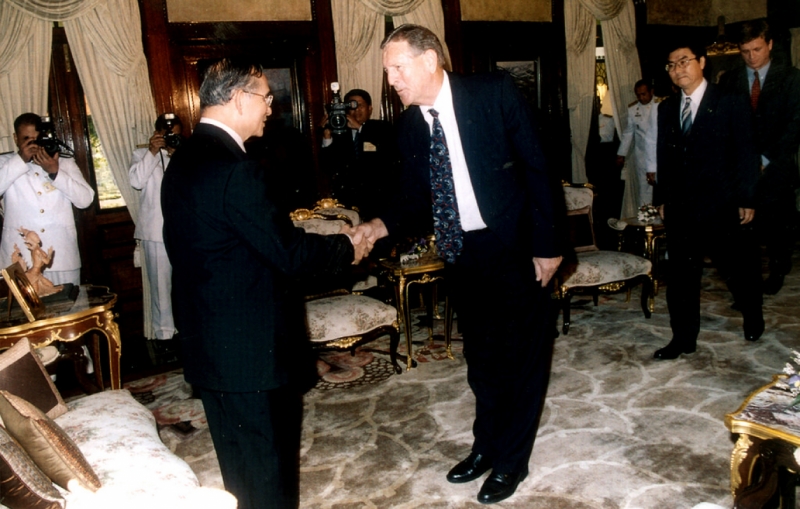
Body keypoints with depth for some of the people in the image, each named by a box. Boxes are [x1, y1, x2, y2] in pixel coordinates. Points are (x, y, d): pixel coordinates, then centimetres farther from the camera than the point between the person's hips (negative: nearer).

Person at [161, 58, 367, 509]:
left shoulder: (184, 159, 7)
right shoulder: (235, 168, -23)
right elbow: (289, 251, -21)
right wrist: (347, 248, -5)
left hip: (206, 342, 10)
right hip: (252, 348, -9)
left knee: (238, 463, 23)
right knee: (270, 466, 8)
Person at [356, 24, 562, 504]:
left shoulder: (495, 92, -13)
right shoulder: (409, 126, 1)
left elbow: (536, 168, -11)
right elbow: (415, 197, 5)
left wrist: (546, 244, -13)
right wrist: (383, 224, -15)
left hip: (516, 247, -4)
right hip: (462, 254, 4)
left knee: (522, 356, 8)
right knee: (481, 357, 18)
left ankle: (511, 460, 27)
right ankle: (486, 446, 39)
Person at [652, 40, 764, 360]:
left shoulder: (730, 105, -3)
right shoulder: (667, 109, 9)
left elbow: (745, 155, -3)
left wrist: (745, 199, -6)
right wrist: (662, 198, 9)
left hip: (719, 206, -3)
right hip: (679, 208, 3)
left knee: (737, 266, 10)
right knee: (681, 274, 5)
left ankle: (753, 318, 38)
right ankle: (683, 339, 15)